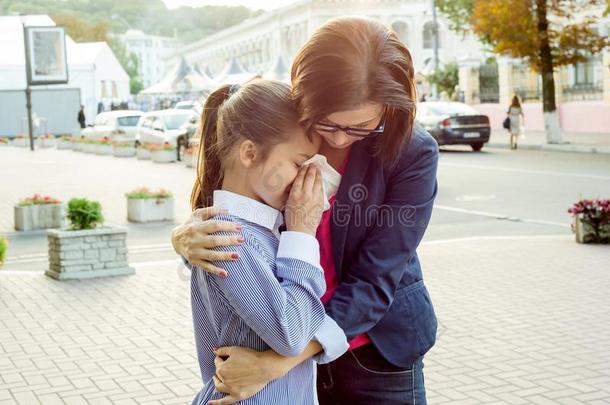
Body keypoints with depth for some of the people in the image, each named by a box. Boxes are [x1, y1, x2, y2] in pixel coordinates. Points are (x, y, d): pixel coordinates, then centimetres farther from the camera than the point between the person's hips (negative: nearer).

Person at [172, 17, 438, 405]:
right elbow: (225, 213, -1)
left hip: (377, 354, -2)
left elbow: (374, 283, -24)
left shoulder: (413, 153, -20)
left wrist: (276, 363, -32)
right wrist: (184, 236, -26)